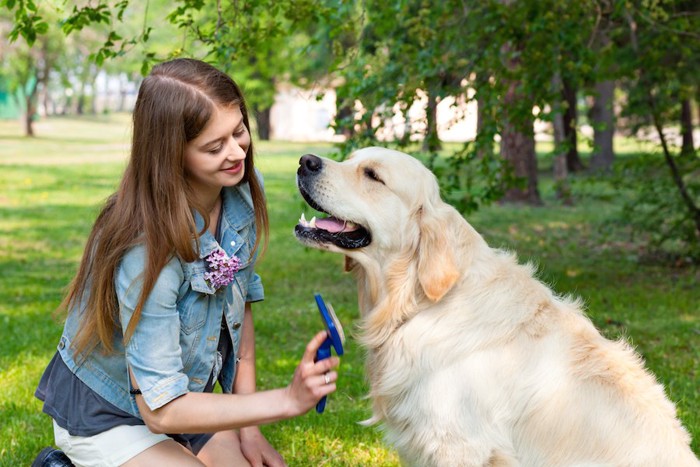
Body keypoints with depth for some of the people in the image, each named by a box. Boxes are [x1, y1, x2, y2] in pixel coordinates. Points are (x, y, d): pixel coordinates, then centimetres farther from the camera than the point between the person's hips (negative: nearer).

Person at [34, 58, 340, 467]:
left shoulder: (243, 195, -11)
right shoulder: (144, 248, -32)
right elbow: (161, 409, -30)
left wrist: (248, 428, -3)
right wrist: (288, 400, -36)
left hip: (191, 398, 6)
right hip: (108, 418, -6)